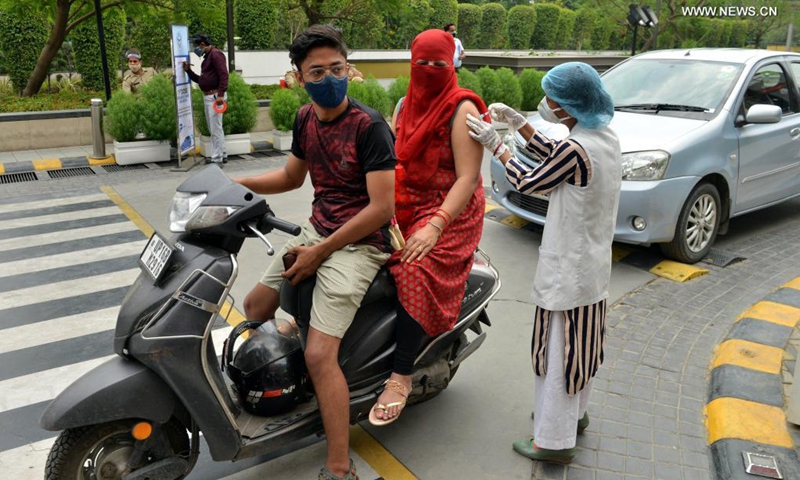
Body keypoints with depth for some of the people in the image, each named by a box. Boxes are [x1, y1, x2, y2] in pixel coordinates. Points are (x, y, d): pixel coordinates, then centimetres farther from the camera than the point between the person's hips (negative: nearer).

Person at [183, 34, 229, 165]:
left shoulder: (215, 54, -10)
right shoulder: (207, 57, 20)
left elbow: (223, 75, -21)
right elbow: (201, 80, 24)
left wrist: (221, 94, -28)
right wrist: (188, 71, 11)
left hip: (215, 96, -10)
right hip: (207, 96, 10)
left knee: (215, 128, -8)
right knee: (214, 128, 16)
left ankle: (217, 159, -5)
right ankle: (222, 155, 25)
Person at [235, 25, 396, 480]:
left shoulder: (369, 126, -18)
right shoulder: (306, 118, 6)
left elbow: (382, 208, -21)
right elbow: (292, 176, 21)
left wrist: (320, 252, -18)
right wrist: (236, 183, 7)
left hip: (359, 243, -8)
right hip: (316, 231, 9)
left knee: (320, 355, -18)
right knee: (254, 308, 17)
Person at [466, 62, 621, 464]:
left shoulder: (576, 149, -26)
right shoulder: (607, 137, 2)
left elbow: (528, 183, -13)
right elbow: (552, 156, 14)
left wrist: (495, 144, -4)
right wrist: (516, 122, 12)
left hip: (567, 272, -9)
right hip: (593, 265, 9)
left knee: (558, 350, 3)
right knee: (580, 342, 23)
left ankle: (554, 440, 17)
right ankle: (574, 412, 43)